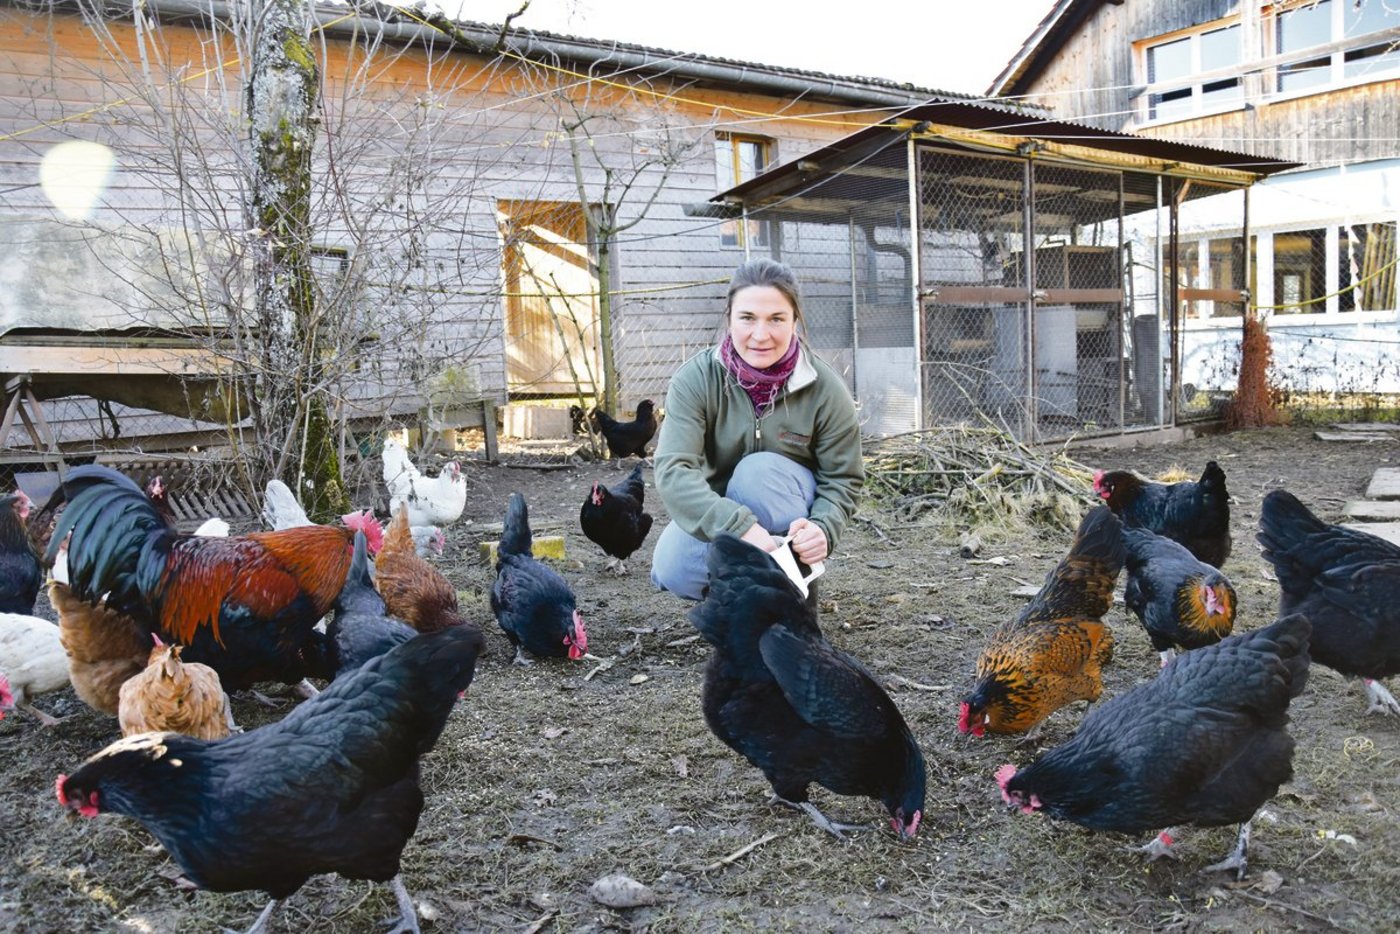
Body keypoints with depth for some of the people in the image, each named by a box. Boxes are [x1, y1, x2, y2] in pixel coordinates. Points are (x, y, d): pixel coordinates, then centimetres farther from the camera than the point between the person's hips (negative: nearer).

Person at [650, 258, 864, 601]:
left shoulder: (825, 388, -18)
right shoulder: (696, 379, -20)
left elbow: (843, 479, -11)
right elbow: (672, 470, -31)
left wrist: (822, 528, -33)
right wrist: (740, 527, -46)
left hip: (786, 520, 0)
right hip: (719, 516, 1)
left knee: (759, 469, -32)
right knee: (672, 569, -28)